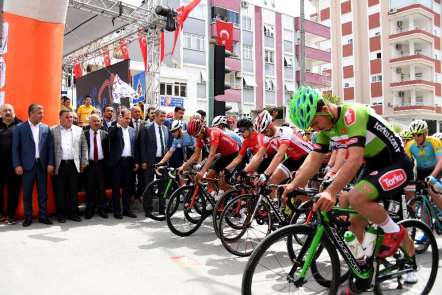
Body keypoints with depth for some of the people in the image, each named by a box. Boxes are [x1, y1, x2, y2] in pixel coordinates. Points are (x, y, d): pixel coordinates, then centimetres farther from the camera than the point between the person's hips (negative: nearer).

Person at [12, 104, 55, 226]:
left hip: (42, 165, 2)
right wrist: (17, 165, -8)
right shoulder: (20, 128, 0)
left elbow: (50, 147, 5)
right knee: (27, 193, 6)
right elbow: (15, 148, -1)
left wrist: (50, 163, -2)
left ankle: (43, 216, 17)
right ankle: (28, 217, 17)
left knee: (43, 193, 7)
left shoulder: (46, 128, 6)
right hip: (27, 165, -2)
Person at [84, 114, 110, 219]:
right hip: (89, 163, -1)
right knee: (90, 187, 5)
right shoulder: (84, 134, 1)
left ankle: (102, 208, 16)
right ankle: (90, 209, 15)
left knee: (102, 187, 6)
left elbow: (107, 149, 5)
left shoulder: (105, 134, 6)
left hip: (101, 164, 1)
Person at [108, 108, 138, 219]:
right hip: (117, 161, -4)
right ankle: (117, 210, 10)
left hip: (129, 161, 4)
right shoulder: (114, 129, 0)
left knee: (127, 187, 11)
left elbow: (135, 146, 13)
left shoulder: (132, 130, 13)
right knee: (116, 187, 2)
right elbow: (110, 137, -23)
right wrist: (118, 124, -24)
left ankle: (127, 209, 19)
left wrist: (136, 162, 8)